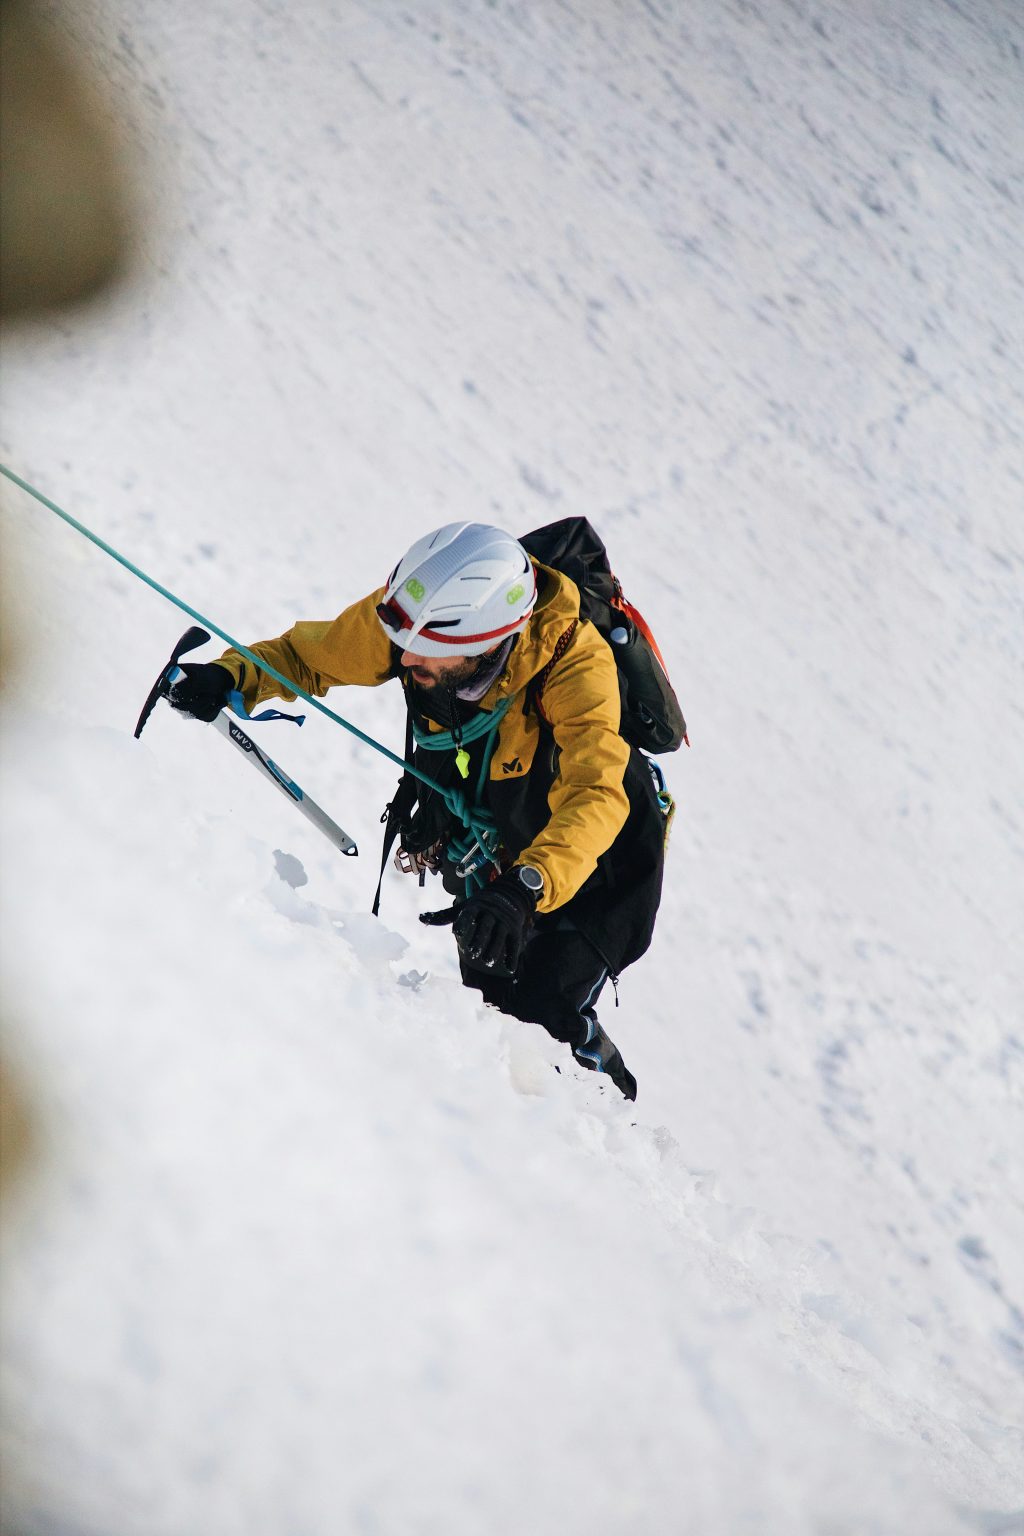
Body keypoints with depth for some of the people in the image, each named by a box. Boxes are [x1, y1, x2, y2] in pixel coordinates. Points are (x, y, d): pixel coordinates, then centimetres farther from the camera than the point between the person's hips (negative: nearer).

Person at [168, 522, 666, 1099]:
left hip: (595, 855, -5)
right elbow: (310, 656, -9)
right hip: (491, 854, 5)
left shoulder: (576, 664, -39)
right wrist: (231, 676, -29)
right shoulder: (417, 613, -26)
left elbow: (592, 799, -52)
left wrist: (525, 889, -68)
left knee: (541, 1015, -15)